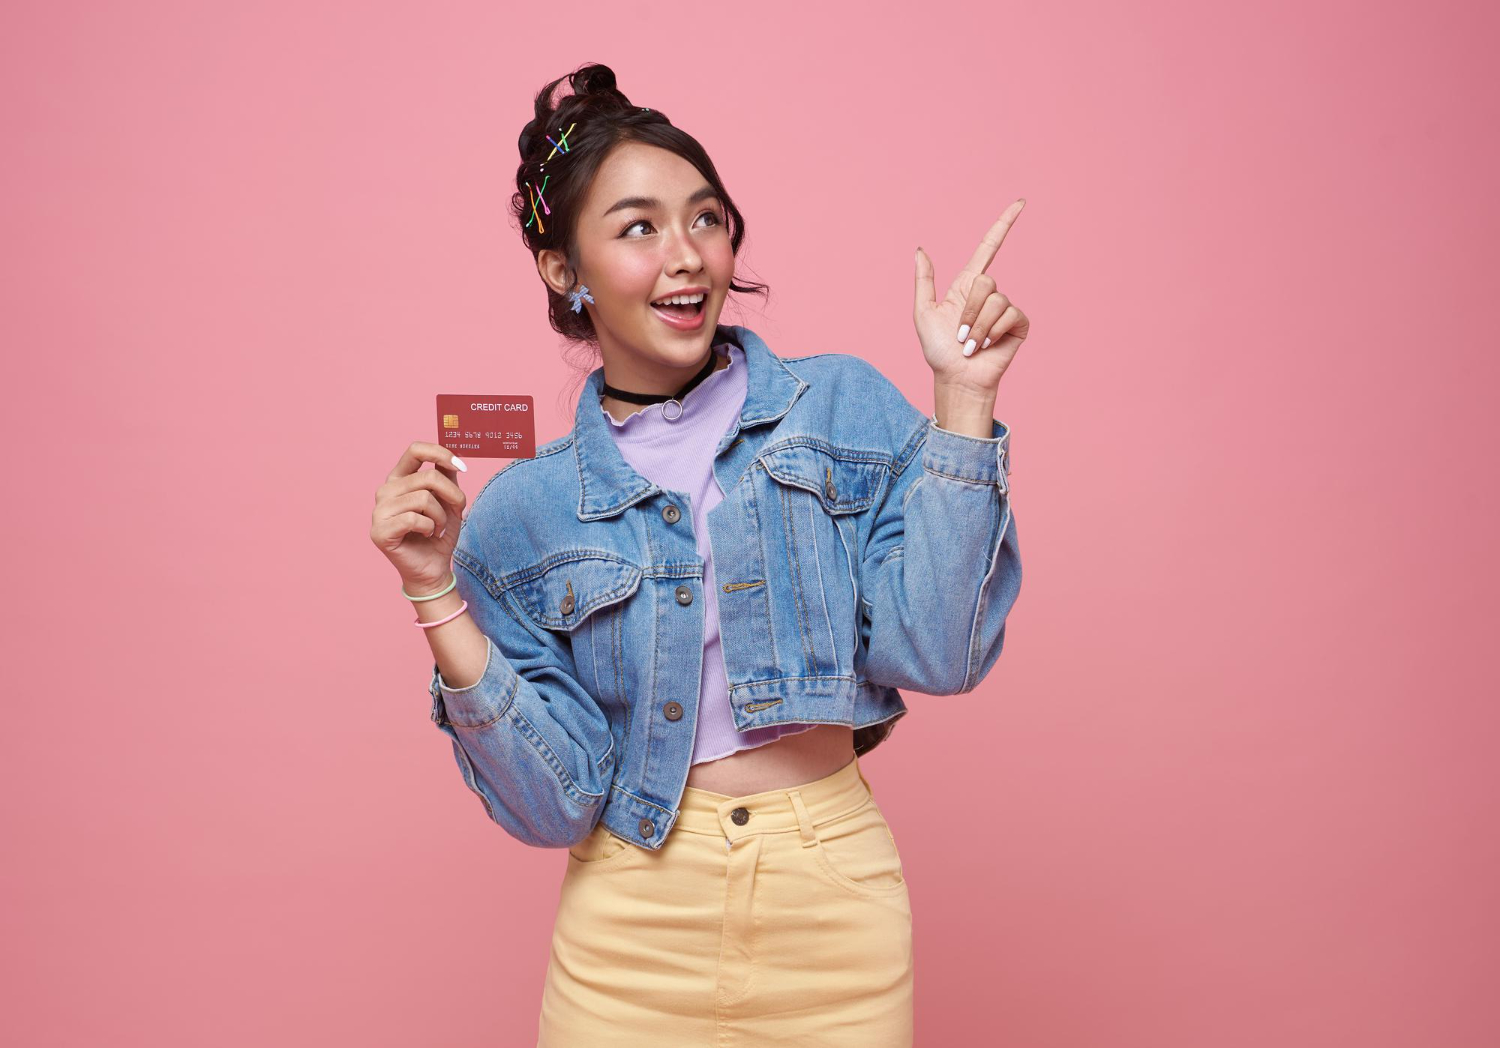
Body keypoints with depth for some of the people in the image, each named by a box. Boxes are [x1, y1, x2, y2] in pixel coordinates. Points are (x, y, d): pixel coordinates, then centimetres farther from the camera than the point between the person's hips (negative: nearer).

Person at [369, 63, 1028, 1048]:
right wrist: (439, 596, -16)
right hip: (631, 934, 0)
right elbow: (555, 801, -7)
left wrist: (963, 396, -16)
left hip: (835, 908, 0)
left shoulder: (844, 407, -4)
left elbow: (938, 651, -13)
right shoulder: (523, 513, -3)